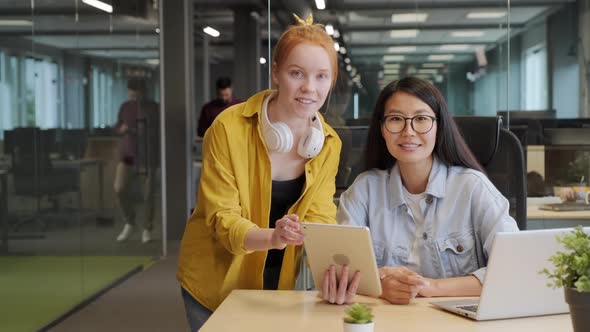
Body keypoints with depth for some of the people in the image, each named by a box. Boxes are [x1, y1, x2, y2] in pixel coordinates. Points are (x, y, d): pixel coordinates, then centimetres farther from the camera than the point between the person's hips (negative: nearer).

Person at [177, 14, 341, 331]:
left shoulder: (329, 144, -5)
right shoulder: (229, 128, -19)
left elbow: (318, 218, -10)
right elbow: (221, 218, -20)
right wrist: (272, 237, -40)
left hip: (281, 286, 4)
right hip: (217, 284, -3)